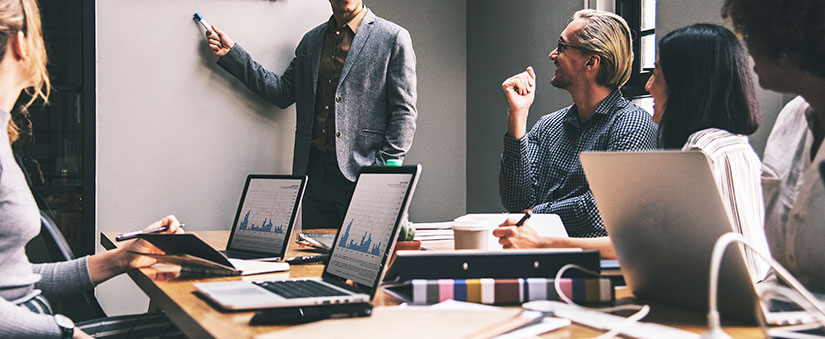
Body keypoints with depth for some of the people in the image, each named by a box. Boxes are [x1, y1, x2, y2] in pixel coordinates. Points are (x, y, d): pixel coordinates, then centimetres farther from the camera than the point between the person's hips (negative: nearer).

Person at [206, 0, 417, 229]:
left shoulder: (394, 38, -2)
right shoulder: (311, 41, 16)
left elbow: (404, 112, -5)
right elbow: (283, 92, 13)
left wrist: (386, 170, -13)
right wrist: (231, 53, 11)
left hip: (360, 172, -5)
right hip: (314, 171, 5)